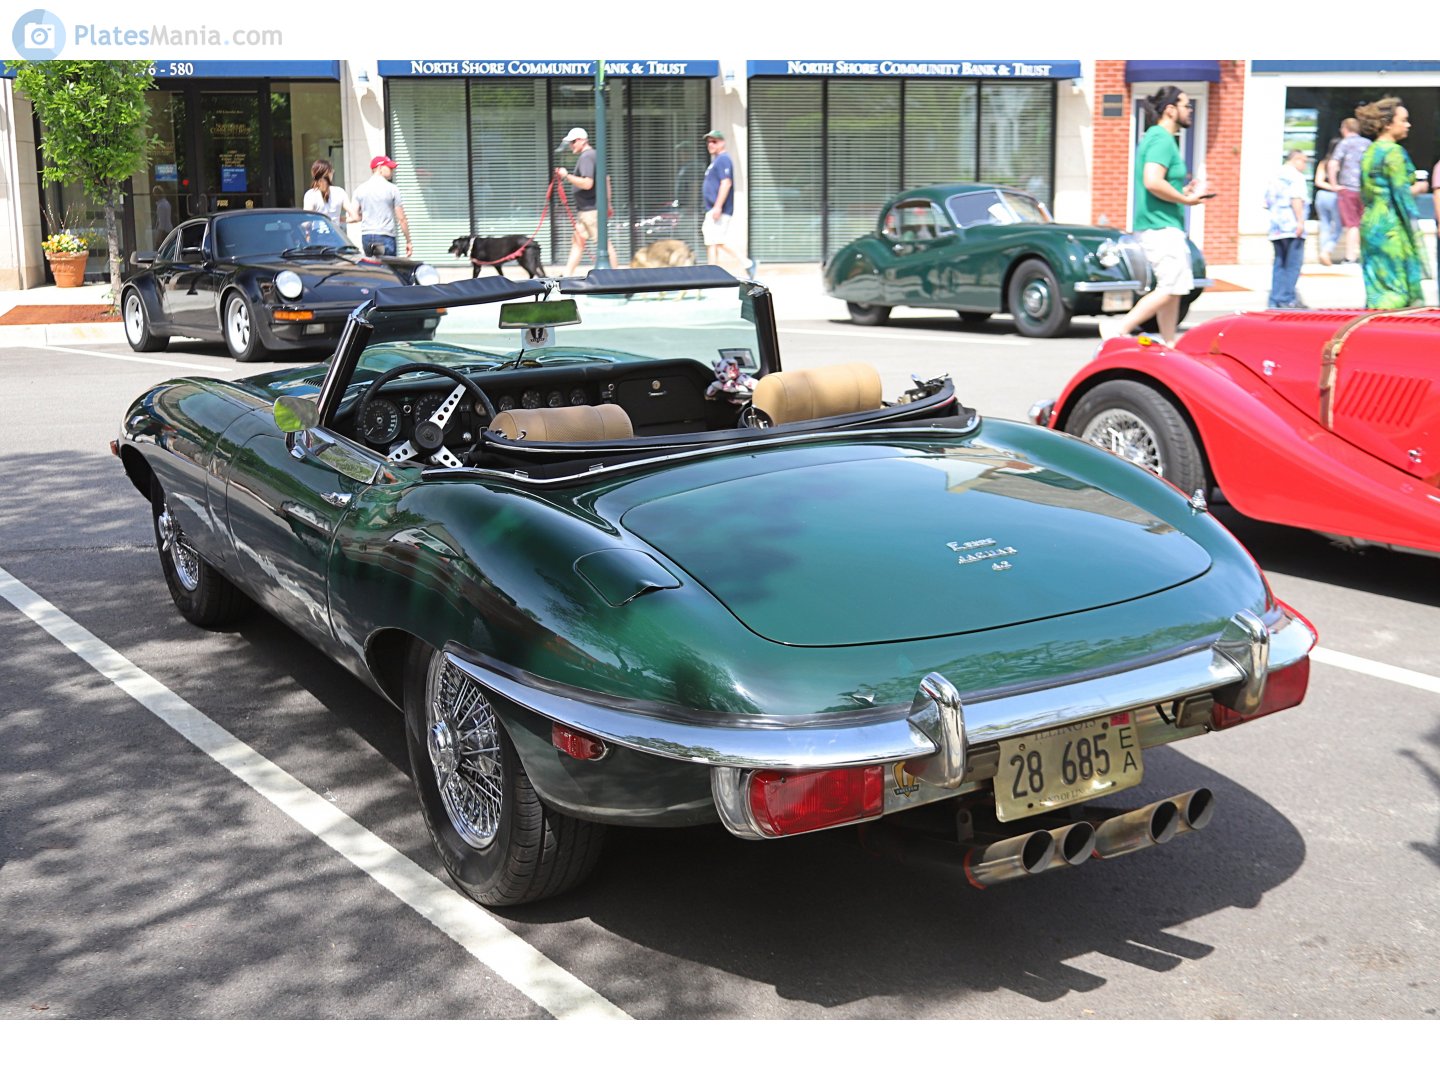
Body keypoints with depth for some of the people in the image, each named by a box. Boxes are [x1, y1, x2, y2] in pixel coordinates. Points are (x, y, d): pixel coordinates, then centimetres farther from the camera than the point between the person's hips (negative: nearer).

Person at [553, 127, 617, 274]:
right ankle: (567, 276, 12)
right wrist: (608, 203, 28)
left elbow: (587, 184, -25)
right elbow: (606, 179, 23)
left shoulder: (586, 157, -15)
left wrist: (567, 176, -18)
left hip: (591, 209, -11)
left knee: (604, 242, -7)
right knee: (578, 241, 10)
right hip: (585, 209, 11)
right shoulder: (594, 155, 17)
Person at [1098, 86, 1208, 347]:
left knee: (1173, 288, 12)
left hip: (1163, 227, 11)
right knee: (1170, 288, -11)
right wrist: (1186, 199, -15)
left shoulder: (1154, 137, 18)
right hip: (1162, 227, -11)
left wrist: (1182, 191, 14)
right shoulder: (1162, 139, -13)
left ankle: (1169, 345, 14)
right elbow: (1153, 182, -26)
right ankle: (1120, 328, -11)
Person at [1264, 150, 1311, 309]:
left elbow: (1268, 203, 19)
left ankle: (1275, 299, 3)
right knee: (1293, 265, -6)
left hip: (1276, 228, 8)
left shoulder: (1276, 177, 19)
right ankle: (1287, 298, -10)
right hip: (1292, 227, -8)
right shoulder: (1296, 176, -4)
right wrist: (1300, 221, -19)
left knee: (1280, 264, 8)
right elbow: (1296, 199, -16)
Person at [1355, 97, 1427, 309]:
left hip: (1369, 223, 8)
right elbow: (1402, 193, -16)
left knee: (1377, 290, 7)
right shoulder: (1394, 152, -11)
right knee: (1400, 284, -5)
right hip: (1392, 226, -8)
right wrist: (1418, 188, 0)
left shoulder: (1370, 151, 15)